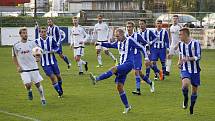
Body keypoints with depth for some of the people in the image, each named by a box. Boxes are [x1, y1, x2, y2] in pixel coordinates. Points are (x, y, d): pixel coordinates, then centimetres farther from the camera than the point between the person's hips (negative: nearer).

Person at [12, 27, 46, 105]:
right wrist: (18, 66, -1)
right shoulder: (16, 46, -3)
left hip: (34, 67, 1)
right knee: (28, 85, -15)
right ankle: (29, 91, 20)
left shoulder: (32, 43, 0)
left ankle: (43, 99, 19)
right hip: (24, 69, -1)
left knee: (38, 84, 3)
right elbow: (14, 57, 8)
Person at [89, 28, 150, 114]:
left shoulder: (129, 40, -4)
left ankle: (96, 79, -44)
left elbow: (141, 47, -2)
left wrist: (146, 57, -10)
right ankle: (127, 106, 10)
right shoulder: (118, 43, 15)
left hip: (128, 64, -8)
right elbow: (110, 45, 31)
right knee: (119, 87, 1)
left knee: (114, 69, -32)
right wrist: (100, 44, 17)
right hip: (121, 66, 8)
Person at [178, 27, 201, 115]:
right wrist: (180, 62, 3)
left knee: (194, 89, 7)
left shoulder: (195, 43, -13)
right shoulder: (180, 44, 4)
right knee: (185, 84, -27)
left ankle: (191, 107, 27)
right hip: (185, 69, 2)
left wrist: (188, 59, -30)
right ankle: (185, 99, 1)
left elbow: (198, 57, -16)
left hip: (195, 70, -2)